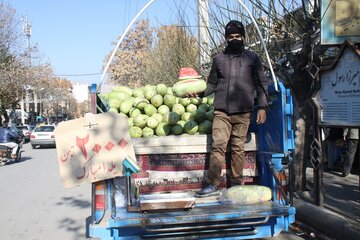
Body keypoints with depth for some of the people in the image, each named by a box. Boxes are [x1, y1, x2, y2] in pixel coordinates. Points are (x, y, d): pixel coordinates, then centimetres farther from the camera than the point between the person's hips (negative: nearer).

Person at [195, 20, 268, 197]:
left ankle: (236, 183, 14)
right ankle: (213, 184, -3)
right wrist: (199, 92, -3)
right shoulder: (218, 59, 13)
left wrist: (262, 107, 0)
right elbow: (212, 84, 16)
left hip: (242, 112, -1)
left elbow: (261, 83, 8)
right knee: (218, 146, -7)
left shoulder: (252, 58, 9)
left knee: (238, 148, 4)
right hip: (221, 111, 1)